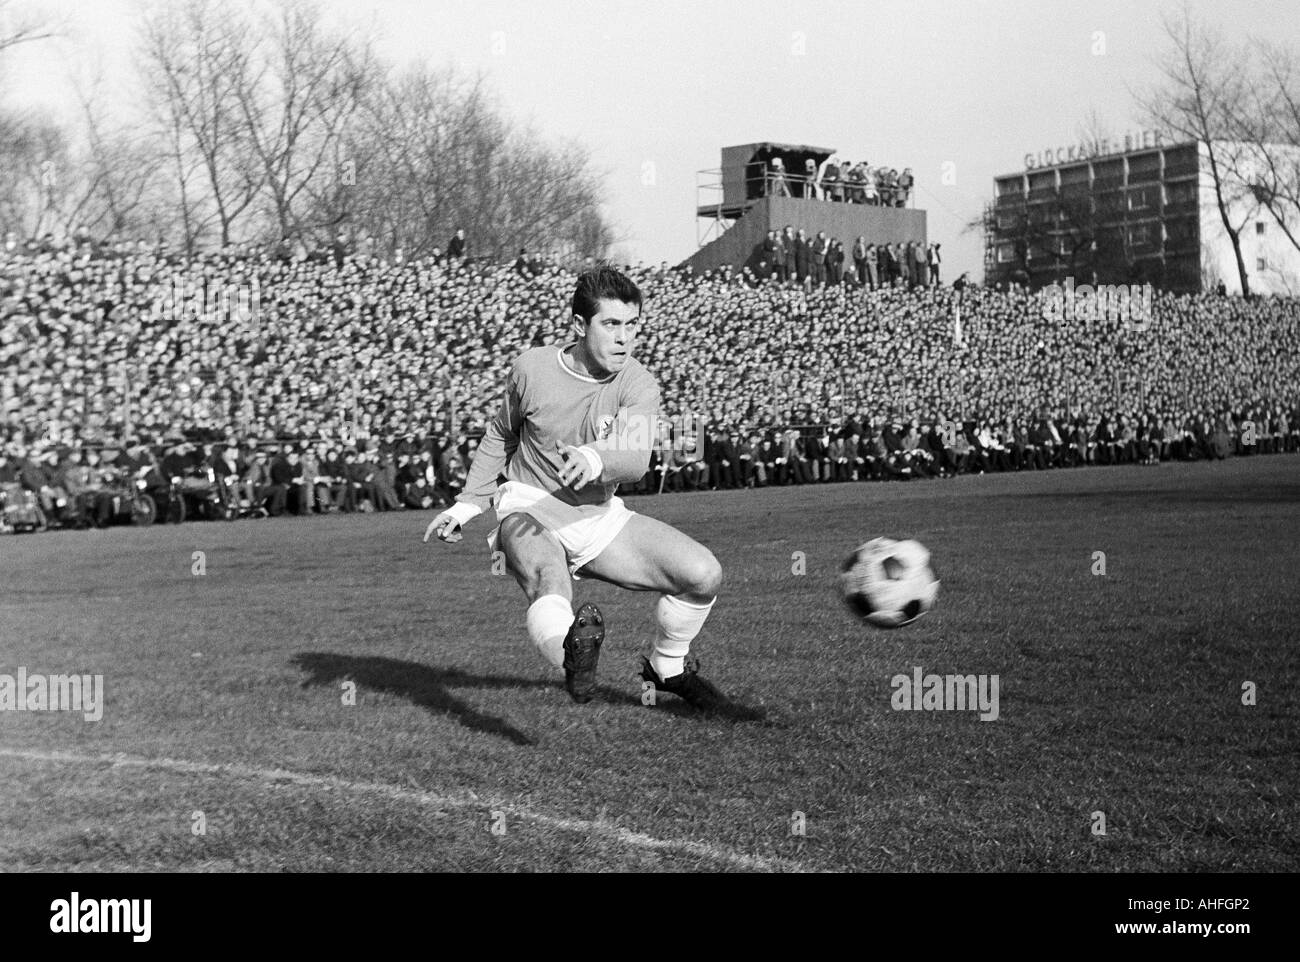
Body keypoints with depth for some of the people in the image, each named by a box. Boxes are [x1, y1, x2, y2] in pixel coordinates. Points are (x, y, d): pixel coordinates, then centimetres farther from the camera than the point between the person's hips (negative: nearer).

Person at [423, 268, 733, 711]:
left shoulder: (638, 384, -9)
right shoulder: (533, 368, -8)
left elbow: (636, 460, -27)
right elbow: (501, 435, 12)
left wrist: (594, 459, -50)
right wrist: (467, 504, 12)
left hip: (600, 516, 3)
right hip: (530, 512, -3)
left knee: (703, 573, -9)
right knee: (548, 576, -39)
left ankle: (667, 667, 17)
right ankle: (570, 656, -71)